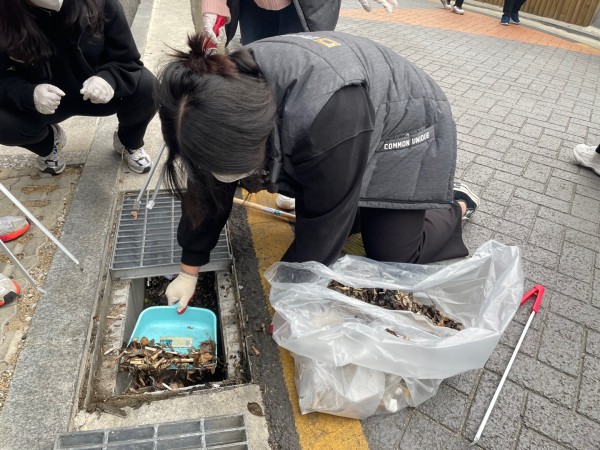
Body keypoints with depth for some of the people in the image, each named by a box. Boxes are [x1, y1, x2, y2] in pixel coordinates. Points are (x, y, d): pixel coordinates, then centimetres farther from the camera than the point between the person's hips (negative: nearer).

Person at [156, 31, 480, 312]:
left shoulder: (328, 112, -44)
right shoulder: (231, 89, -23)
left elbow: (324, 221, -32)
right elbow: (208, 189, -11)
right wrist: (188, 271, -3)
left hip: (404, 124, -5)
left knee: (391, 257, -7)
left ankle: (457, 204, 20)